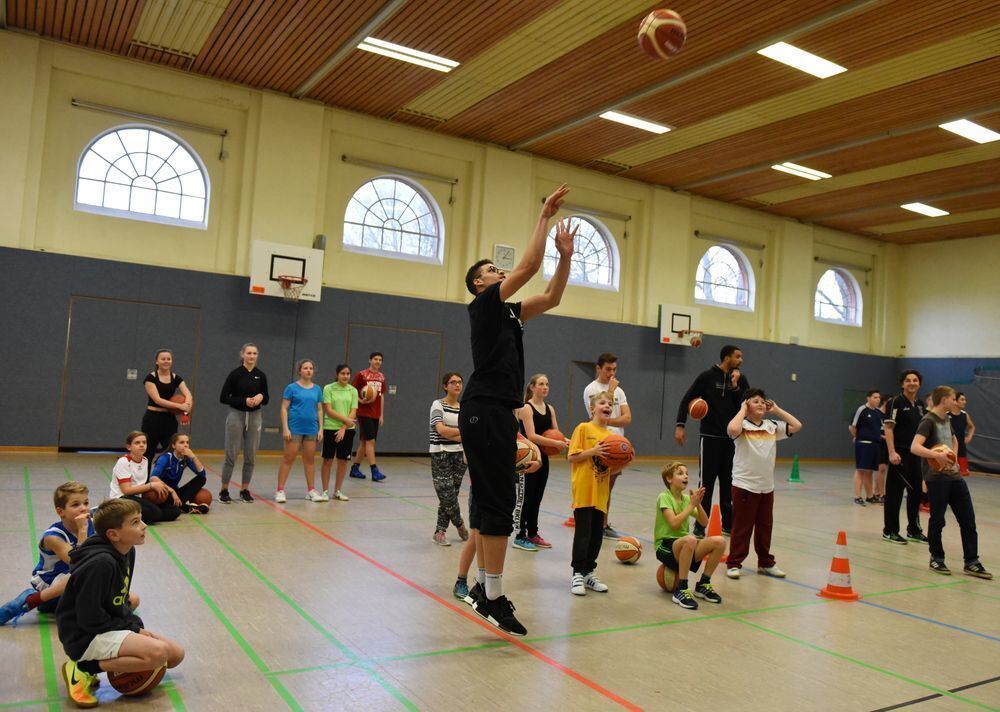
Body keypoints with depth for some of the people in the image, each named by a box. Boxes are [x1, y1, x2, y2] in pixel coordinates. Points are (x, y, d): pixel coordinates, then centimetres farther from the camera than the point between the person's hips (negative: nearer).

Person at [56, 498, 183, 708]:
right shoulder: (101, 563, -26)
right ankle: (83, 669, -11)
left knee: (176, 654, 5)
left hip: (112, 625, 9)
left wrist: (136, 626, -2)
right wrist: (132, 628, -14)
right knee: (158, 653, -27)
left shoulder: (128, 551, 3)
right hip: (85, 636, -9)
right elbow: (90, 619, -23)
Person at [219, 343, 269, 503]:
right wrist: (244, 400, -17)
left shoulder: (261, 375, 5)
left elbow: (266, 399, 12)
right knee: (231, 455, -1)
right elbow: (223, 398, -6)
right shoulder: (235, 374, -5)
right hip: (236, 415, -3)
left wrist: (261, 397, -11)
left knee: (250, 457, 6)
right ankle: (224, 490, 11)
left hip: (255, 417, 3)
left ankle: (245, 490, 17)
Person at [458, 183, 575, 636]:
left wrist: (565, 255, 9)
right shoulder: (484, 303, -3)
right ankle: (494, 597, -5)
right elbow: (528, 266, -11)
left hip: (499, 413, 10)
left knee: (489, 502, 12)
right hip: (484, 411, -10)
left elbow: (551, 298, 18)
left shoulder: (510, 312, 21)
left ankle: (485, 590, 20)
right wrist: (544, 216, -4)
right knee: (497, 503, -10)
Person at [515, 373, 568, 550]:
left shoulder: (550, 409, 10)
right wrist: (555, 443, -26)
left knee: (537, 497, 13)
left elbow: (555, 432, 9)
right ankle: (520, 536, 4)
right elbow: (531, 436, -20)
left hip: (543, 457, 7)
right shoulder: (526, 408, -12)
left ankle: (532, 533, 23)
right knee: (527, 497, -4)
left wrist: (564, 441, -13)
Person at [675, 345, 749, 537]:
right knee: (706, 482, -1)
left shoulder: (741, 380, 7)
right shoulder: (707, 377, -5)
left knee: (729, 483, 10)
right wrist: (680, 425, -13)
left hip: (733, 439, 4)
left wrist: (735, 386, -11)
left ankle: (728, 523, 21)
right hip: (711, 437, -4)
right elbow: (687, 400, -4)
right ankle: (700, 525, 6)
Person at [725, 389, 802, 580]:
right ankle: (734, 563, 12)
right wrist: (742, 410, -16)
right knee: (742, 527, 2)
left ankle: (765, 562, 28)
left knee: (765, 526, 15)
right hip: (744, 485, -5)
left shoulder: (772, 426, 8)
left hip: (767, 486, 5)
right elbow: (732, 430, -31)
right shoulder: (742, 425, -9)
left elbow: (797, 426, 7)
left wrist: (777, 410, 7)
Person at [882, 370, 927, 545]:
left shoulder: (919, 405, 13)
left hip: (915, 455, 8)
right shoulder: (896, 402, -9)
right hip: (900, 454, -8)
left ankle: (913, 531, 26)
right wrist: (892, 452, -22)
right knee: (894, 493, -2)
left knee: (916, 492, 14)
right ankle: (889, 531, 7)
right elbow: (888, 428, -14)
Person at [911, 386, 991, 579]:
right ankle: (937, 559, 16)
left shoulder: (947, 420, 15)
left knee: (968, 519, 6)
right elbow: (914, 447, -24)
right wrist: (937, 455, -36)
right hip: (936, 478, -8)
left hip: (954, 476, 8)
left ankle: (971, 562, 12)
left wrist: (953, 457, 17)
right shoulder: (928, 421, -11)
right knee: (937, 519, 1)